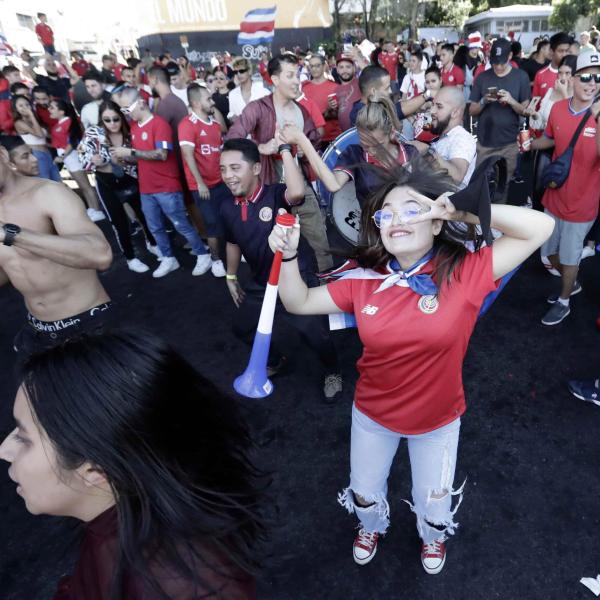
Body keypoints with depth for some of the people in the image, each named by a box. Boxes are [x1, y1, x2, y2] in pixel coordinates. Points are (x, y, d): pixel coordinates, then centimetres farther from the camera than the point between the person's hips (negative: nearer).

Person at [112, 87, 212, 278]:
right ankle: (168, 259, 27)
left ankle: (203, 256, 15)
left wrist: (130, 152, -21)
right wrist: (123, 157, 0)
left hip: (167, 188, -7)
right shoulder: (134, 127, 11)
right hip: (146, 189, 7)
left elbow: (161, 155, -22)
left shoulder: (159, 123, -12)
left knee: (181, 225, 0)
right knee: (155, 228, 13)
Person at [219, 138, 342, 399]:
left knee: (314, 334, -13)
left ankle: (332, 372, 24)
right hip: (261, 283, 7)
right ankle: (275, 360, 48)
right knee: (242, 327, 18)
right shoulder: (228, 208, -3)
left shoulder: (275, 194, -20)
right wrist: (231, 277, 22)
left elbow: (297, 192, -46)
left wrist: (284, 148, -38)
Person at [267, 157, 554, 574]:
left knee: (433, 503, 25)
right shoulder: (364, 282, -15)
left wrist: (464, 212, -30)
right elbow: (299, 303, -8)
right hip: (372, 415, 2)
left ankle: (433, 536, 64)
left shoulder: (465, 274, -21)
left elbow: (541, 227, -26)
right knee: (364, 491, 27)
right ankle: (372, 526, 65)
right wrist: (289, 255, -24)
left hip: (438, 419, -1)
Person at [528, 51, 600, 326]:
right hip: (555, 195, 5)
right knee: (550, 252, 20)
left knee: (569, 257, 10)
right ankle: (571, 284, 49)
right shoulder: (558, 108, -4)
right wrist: (530, 144, 1)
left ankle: (563, 302, 34)